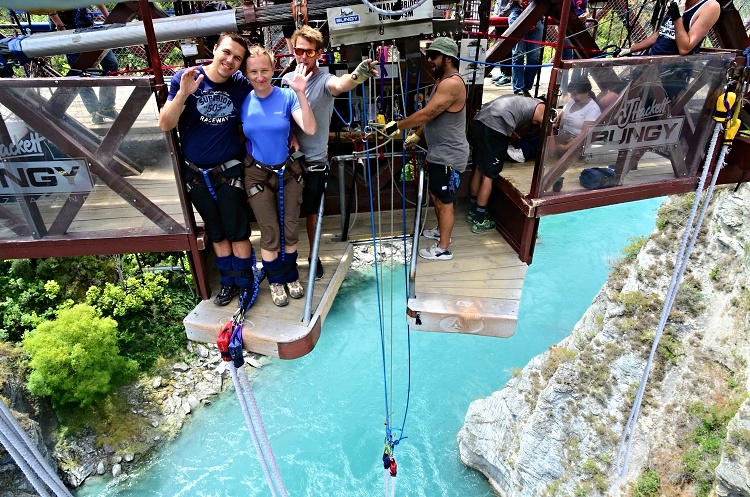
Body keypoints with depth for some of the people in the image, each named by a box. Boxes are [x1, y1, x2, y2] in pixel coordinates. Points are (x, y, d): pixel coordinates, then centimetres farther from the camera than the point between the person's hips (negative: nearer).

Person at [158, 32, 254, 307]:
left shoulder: (242, 85, -12)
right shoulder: (185, 78, -11)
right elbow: (165, 125, -14)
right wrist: (183, 93, -28)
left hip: (228, 171, -2)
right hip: (195, 173, 2)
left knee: (237, 232, 2)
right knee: (216, 232, 15)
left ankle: (245, 284, 20)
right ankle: (228, 281, 30)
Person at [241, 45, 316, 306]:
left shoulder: (287, 96, -11)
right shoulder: (243, 102, -6)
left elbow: (310, 129, -26)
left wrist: (301, 93, -33)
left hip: (289, 171, 0)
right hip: (258, 174, 0)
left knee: (290, 229, 9)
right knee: (270, 233, 5)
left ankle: (291, 275, 31)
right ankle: (276, 281, 26)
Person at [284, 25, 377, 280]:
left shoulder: (324, 80, -12)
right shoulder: (287, 79, 2)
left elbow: (339, 84, -37)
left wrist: (357, 76, -60)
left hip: (315, 160, -3)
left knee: (311, 211, 10)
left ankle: (313, 254, 30)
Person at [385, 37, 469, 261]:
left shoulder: (452, 83, -22)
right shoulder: (442, 80, 13)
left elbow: (426, 114, -27)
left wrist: (398, 126, -20)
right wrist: (416, 135, 16)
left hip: (449, 155, -11)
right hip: (438, 153, 11)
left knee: (445, 201, 0)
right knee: (436, 195, 23)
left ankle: (443, 249, 12)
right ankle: (441, 231, 42)